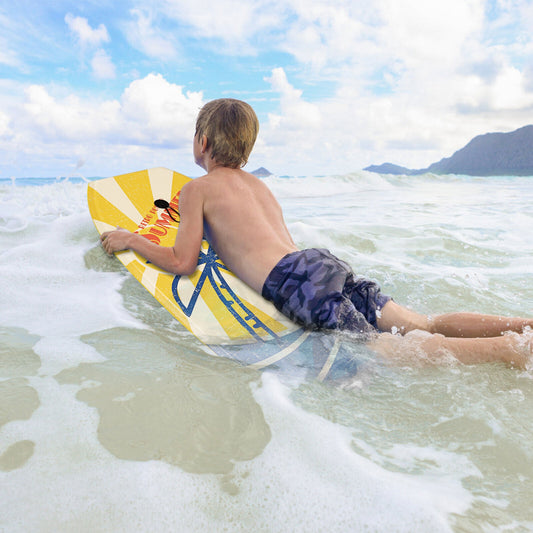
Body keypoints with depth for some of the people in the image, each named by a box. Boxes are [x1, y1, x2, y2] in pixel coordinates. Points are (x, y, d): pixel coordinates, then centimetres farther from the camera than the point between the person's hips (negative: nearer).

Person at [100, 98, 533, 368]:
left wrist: (132, 240, 18)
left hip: (295, 281, -7)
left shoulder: (196, 189, 8)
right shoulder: (258, 183, 28)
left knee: (386, 353, -16)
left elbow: (183, 263, 3)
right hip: (327, 262, 8)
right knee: (428, 326, 2)